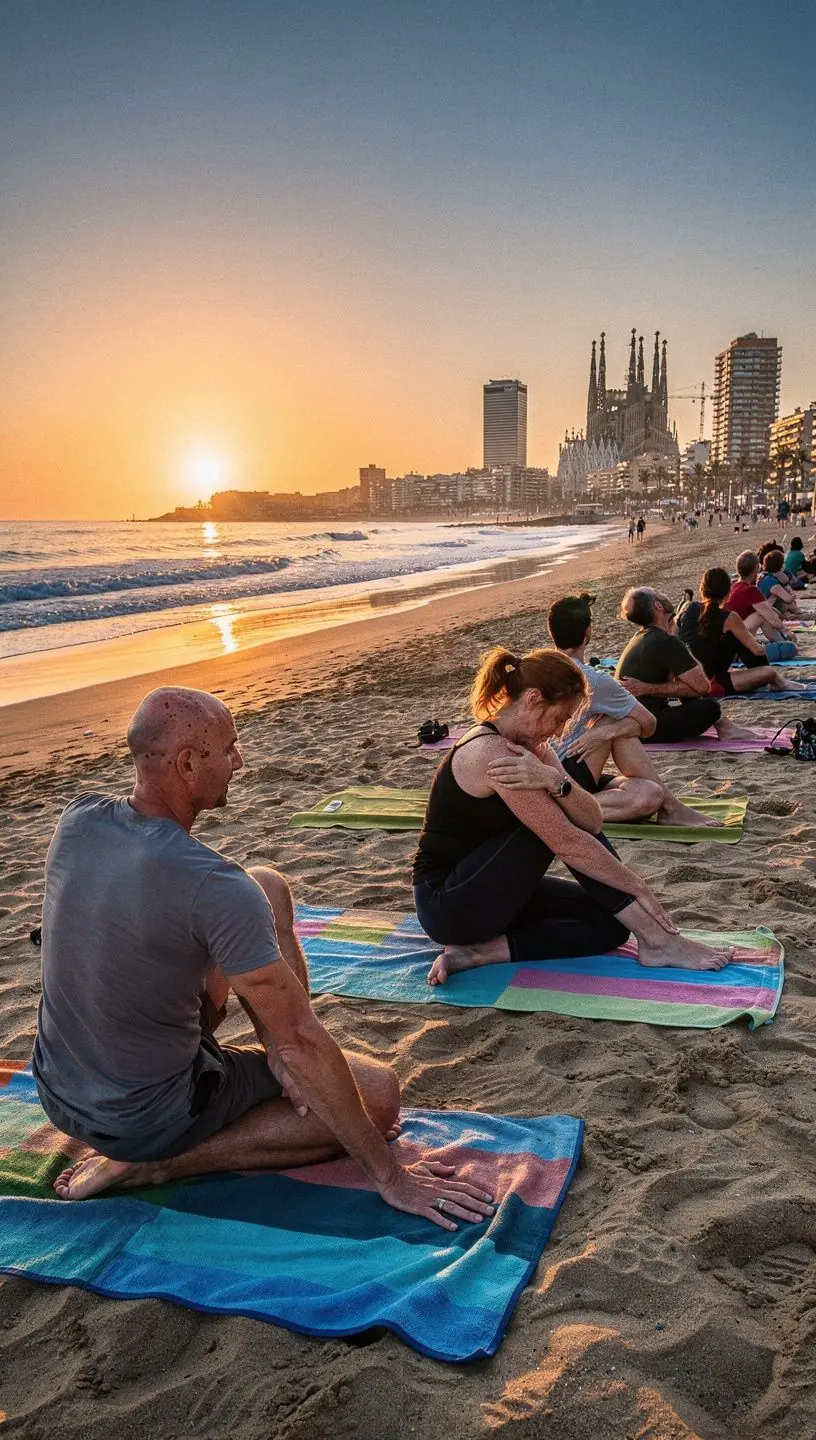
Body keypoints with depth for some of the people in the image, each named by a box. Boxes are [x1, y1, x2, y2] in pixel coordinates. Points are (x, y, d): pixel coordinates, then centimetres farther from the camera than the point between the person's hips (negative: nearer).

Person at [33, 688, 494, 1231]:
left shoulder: (78, 821, -9)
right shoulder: (214, 886, -31)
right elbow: (300, 1039, -26)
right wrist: (392, 1176, -16)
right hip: (149, 1118, -7)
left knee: (267, 887, 10)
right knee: (380, 1091, 2)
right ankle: (156, 1165, -3)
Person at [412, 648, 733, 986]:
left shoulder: (529, 746, 4)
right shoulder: (491, 751, -25)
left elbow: (593, 820, -10)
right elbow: (567, 843, -25)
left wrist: (554, 781, -30)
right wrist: (639, 888, -17)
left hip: (488, 891, 9)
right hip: (448, 905, -9)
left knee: (609, 923, -2)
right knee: (557, 827, -17)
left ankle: (481, 952, -10)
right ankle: (655, 940, -12)